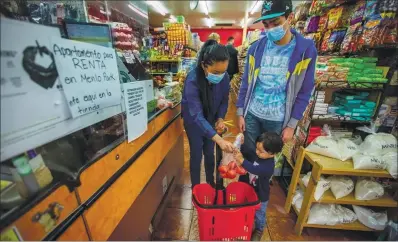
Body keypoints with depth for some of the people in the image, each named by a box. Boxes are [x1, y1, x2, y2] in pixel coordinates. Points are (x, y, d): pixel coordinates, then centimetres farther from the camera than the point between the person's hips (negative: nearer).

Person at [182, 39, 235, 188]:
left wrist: (220, 118, -19)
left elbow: (224, 101, -1)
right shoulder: (192, 81, -35)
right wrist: (219, 140, -51)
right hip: (193, 121, -4)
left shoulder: (224, 78, -20)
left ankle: (211, 183, 38)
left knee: (209, 153, 14)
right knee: (196, 155, 3)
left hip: (210, 120, 4)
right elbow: (197, 115, -42)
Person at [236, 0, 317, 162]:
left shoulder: (306, 49, -7)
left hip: (278, 119, -1)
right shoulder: (256, 48, -3)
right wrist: (240, 113, 0)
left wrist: (291, 125, -5)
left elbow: (304, 92, -4)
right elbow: (246, 83, 2)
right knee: (247, 153, 15)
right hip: (251, 114, 2)